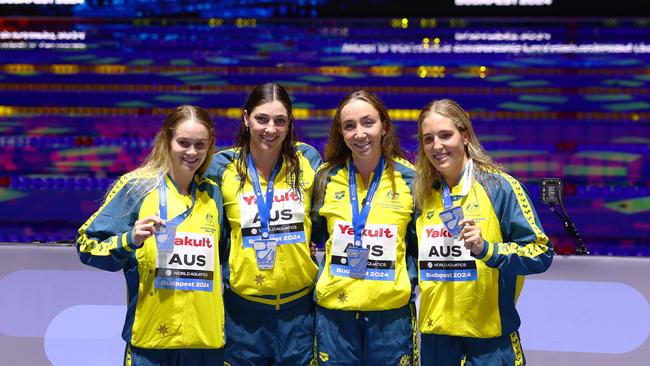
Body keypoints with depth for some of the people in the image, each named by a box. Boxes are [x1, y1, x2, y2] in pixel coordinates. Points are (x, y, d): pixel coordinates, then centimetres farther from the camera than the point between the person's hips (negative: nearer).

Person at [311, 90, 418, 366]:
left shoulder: (408, 179, -2)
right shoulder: (327, 178, 2)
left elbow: (419, 244, 7)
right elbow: (313, 238, 15)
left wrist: (407, 281, -3)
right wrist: (320, 276, 4)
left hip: (392, 312, -1)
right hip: (334, 311, 1)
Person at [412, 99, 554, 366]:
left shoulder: (500, 187, -7)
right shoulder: (422, 194, 7)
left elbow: (541, 254, -9)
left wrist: (486, 249, -21)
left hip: (490, 337, -4)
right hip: (434, 335, 4)